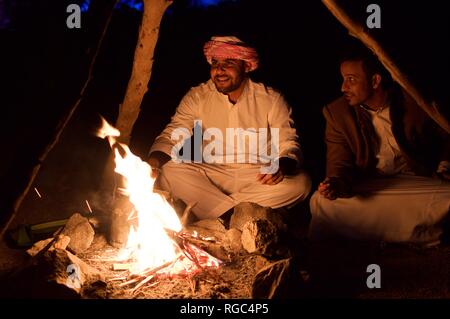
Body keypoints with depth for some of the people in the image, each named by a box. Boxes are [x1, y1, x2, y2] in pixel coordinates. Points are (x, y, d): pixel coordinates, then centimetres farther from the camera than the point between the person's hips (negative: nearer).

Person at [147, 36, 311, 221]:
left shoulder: (271, 99, -2)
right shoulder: (197, 97, 1)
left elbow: (289, 144, -4)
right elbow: (170, 137, -4)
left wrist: (282, 166, -29)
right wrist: (153, 162, -27)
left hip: (260, 178, 0)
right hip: (211, 177, 1)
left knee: (300, 182, -28)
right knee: (169, 172, -25)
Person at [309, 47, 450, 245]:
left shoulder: (414, 102, -5)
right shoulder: (337, 113, -3)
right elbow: (339, 164, -4)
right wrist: (337, 183, -26)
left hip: (417, 181, 0)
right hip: (366, 186, 1)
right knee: (321, 201, -27)